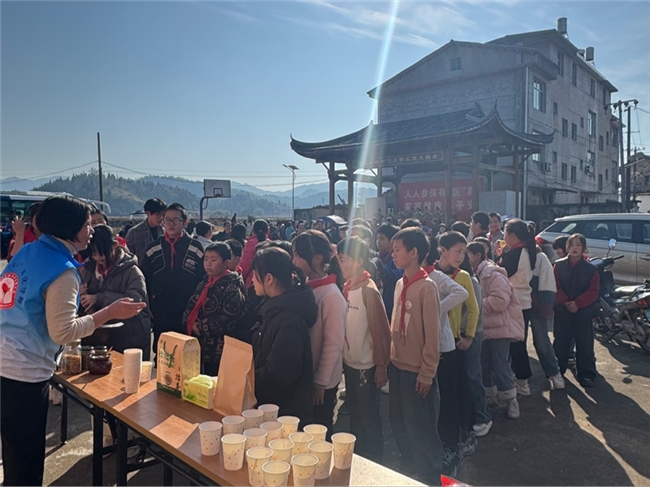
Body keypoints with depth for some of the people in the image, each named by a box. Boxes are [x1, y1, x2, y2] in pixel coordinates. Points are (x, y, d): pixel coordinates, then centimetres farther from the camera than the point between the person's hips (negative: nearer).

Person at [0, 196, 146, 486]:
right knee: (27, 459, 8)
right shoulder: (62, 271, -18)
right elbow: (63, 332, -21)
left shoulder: (27, 252, 7)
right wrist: (110, 312, -17)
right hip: (24, 373, -8)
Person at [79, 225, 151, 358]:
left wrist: (100, 299, -23)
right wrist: (79, 294, -7)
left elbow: (136, 301, -22)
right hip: (95, 340, 4)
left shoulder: (131, 271, -8)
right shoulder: (86, 269, 7)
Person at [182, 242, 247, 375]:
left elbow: (228, 320, -21)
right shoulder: (205, 282, 12)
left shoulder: (232, 286, -14)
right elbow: (191, 306, 13)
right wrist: (190, 323, -6)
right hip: (201, 345, 8)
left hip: (220, 349, -7)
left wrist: (202, 328, -15)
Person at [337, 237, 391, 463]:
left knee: (369, 419, 9)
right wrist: (344, 358, 10)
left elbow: (381, 330, -18)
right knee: (354, 415, 21)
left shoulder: (368, 291, -19)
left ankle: (375, 465, 28)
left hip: (367, 366, -7)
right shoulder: (347, 287, 3)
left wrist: (382, 366, -15)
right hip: (350, 363, 7)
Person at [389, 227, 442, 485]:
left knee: (420, 429, 9)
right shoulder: (400, 284, 3)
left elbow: (432, 335, -16)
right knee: (399, 424, 19)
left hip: (417, 371, -7)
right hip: (398, 366, 7)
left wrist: (427, 374, -13)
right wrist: (391, 359, 8)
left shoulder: (426, 287, -17)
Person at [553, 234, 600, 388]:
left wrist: (578, 303, -17)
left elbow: (593, 291, -5)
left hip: (583, 311, -1)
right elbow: (555, 287, -3)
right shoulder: (559, 265, 2)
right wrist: (565, 302, -16)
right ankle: (557, 370, 23)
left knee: (585, 343, 1)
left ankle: (586, 374, 10)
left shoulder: (591, 269, 0)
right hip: (562, 310, 1)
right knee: (560, 342, 9)